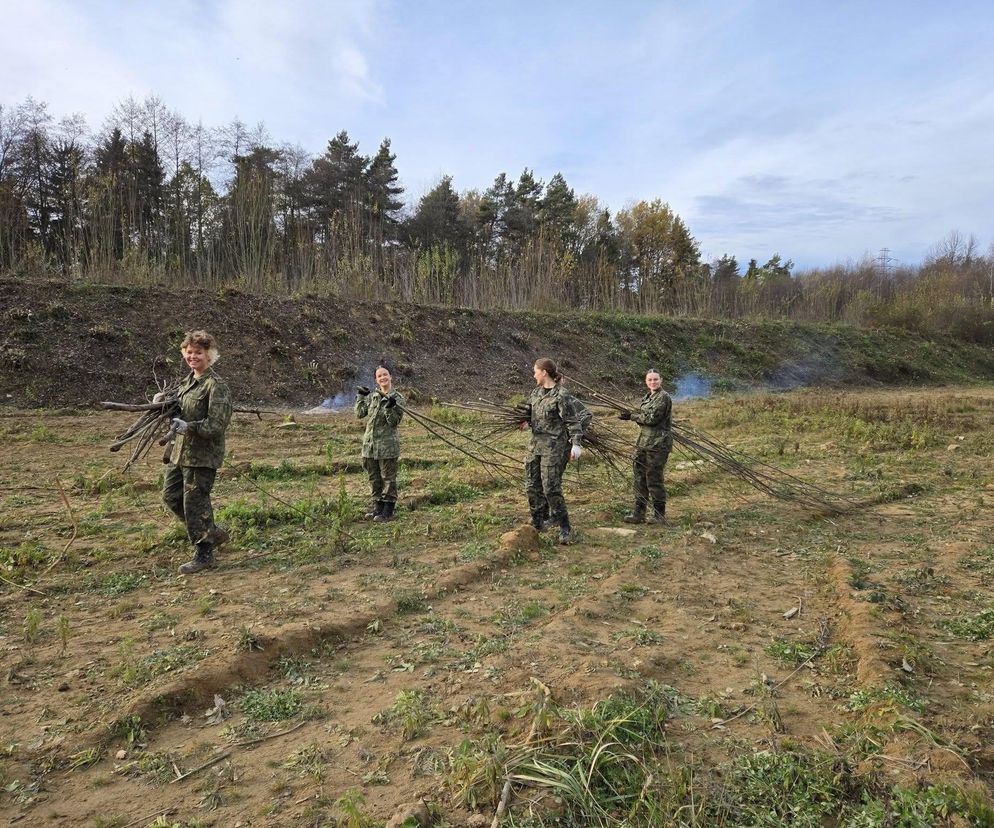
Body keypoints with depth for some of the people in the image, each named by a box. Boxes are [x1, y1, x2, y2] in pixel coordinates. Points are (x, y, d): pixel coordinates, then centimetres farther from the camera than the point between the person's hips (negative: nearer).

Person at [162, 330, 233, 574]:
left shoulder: (216, 385, -16)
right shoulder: (188, 381, 12)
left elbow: (217, 424, -21)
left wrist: (188, 427, -25)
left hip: (202, 455, -10)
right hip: (181, 451, 10)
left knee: (195, 503, -2)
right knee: (171, 496, 16)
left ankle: (204, 555, 15)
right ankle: (213, 533, 30)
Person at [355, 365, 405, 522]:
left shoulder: (397, 398, -5)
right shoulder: (372, 396, 10)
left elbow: (394, 422, -12)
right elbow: (360, 414, 9)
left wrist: (390, 408, -26)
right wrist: (360, 397, 9)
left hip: (388, 445, -6)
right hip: (369, 444, 6)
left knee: (388, 478, 1)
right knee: (374, 478, 14)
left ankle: (388, 509, 9)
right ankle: (378, 505, 27)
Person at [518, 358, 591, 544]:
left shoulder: (561, 395, -15)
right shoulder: (537, 391, 9)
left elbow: (575, 420, -15)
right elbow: (527, 408, 26)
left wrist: (576, 444, -20)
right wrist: (525, 420, 7)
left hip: (554, 446, -8)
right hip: (535, 444, 8)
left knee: (551, 487, -7)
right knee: (532, 486, 11)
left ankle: (565, 527, 9)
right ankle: (537, 523, 26)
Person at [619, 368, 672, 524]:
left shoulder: (663, 397, -10)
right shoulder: (647, 398, 17)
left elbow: (652, 418, -17)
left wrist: (631, 416, -10)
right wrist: (630, 415, -1)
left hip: (658, 444, -9)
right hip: (644, 442, 9)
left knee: (654, 479, -3)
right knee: (639, 478, 10)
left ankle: (659, 515, 10)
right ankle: (638, 513, 19)